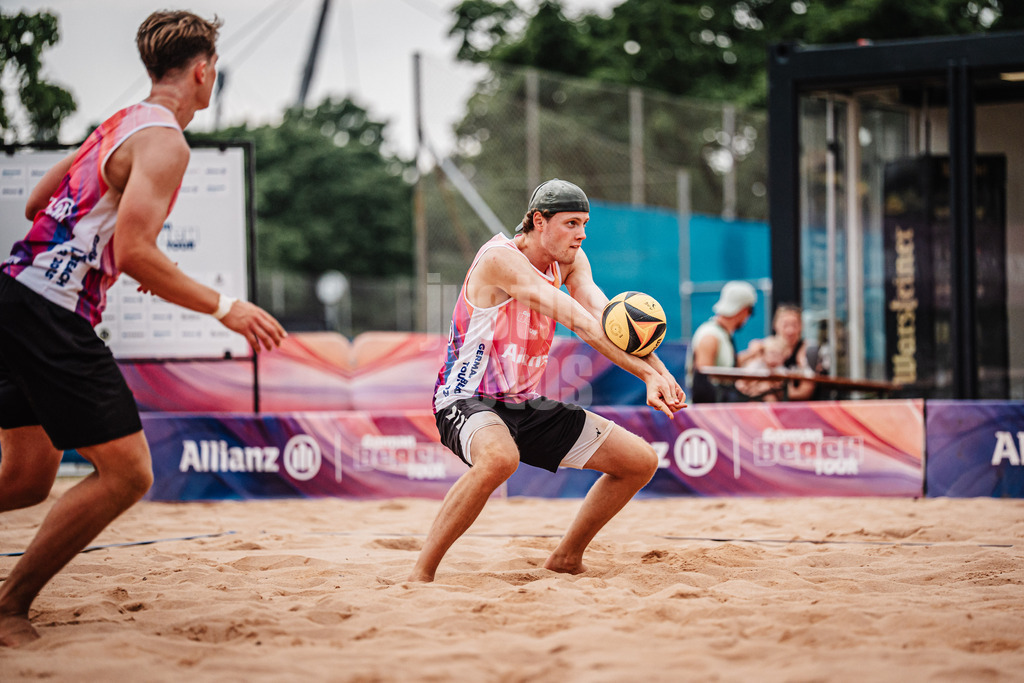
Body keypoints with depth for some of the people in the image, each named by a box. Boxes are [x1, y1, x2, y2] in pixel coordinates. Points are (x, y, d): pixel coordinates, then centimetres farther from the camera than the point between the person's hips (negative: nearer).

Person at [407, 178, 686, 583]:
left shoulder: (570, 260, 4)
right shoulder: (500, 258, -20)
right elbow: (578, 321, -28)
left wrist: (658, 369, -29)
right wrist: (647, 374, -34)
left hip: (525, 405, 8)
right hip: (467, 401, -8)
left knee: (641, 461, 4)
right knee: (500, 458, -43)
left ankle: (566, 559, 21)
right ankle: (421, 574, -29)